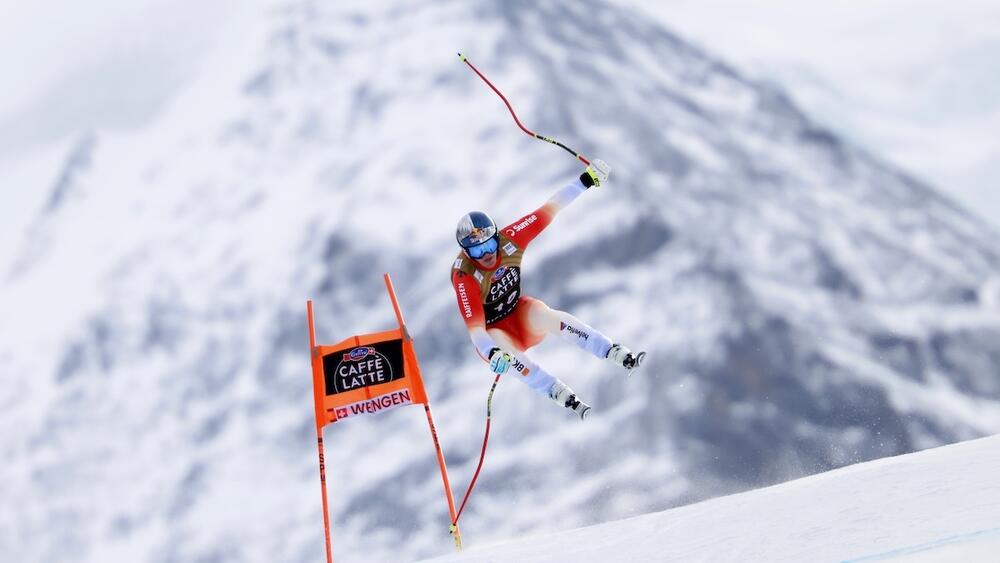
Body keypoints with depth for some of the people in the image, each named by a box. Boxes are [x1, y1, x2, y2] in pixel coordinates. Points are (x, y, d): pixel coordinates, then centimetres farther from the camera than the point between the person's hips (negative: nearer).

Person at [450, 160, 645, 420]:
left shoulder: (508, 240, -19)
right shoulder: (464, 277, -29)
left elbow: (547, 211, -13)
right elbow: (475, 328, -36)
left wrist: (586, 180, -13)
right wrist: (492, 353, -56)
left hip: (519, 313, 3)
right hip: (491, 334, -3)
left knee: (549, 317, -30)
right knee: (511, 355, -37)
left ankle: (619, 355, -33)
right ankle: (566, 398, -34)